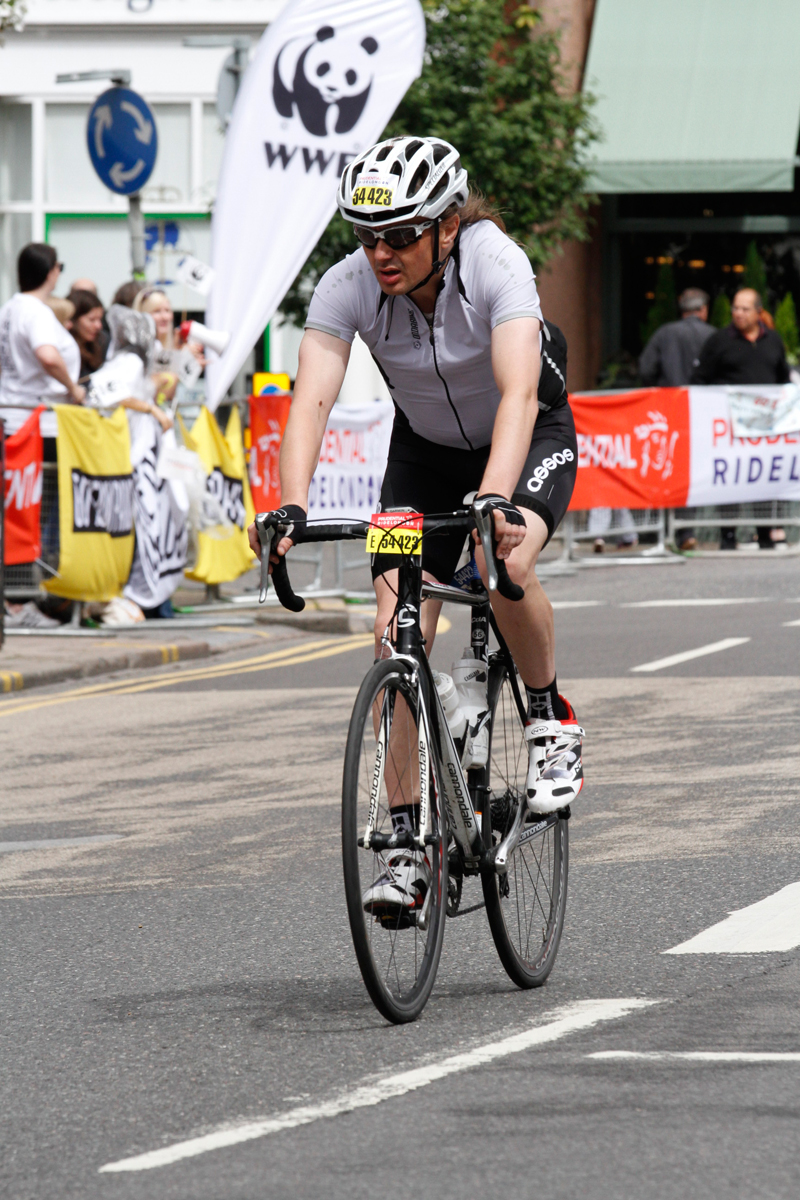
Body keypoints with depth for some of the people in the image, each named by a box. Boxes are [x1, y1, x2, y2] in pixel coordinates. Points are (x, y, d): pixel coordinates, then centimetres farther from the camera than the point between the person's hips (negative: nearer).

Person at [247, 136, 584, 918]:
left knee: (507, 564, -34)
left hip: (530, 438, -3)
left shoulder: (497, 266, -32)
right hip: (425, 448, 3)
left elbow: (518, 391, -45)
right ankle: (407, 845, -5)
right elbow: (311, 399, -33)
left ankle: (551, 721, -7)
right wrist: (291, 509, -49)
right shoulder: (348, 287, -23)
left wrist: (494, 500, -60)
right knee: (396, 634, -12)